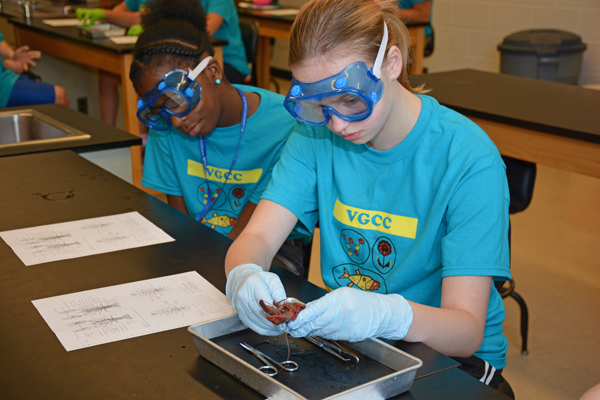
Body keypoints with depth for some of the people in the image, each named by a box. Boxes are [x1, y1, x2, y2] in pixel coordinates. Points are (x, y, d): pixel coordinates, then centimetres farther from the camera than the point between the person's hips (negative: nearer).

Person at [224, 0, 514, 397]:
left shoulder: (468, 160, -21)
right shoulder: (316, 132, -6)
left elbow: (467, 331, -23)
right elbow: (258, 237, -11)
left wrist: (386, 315, -45)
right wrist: (244, 276, -35)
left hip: (449, 357, -3)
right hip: (342, 334, 3)